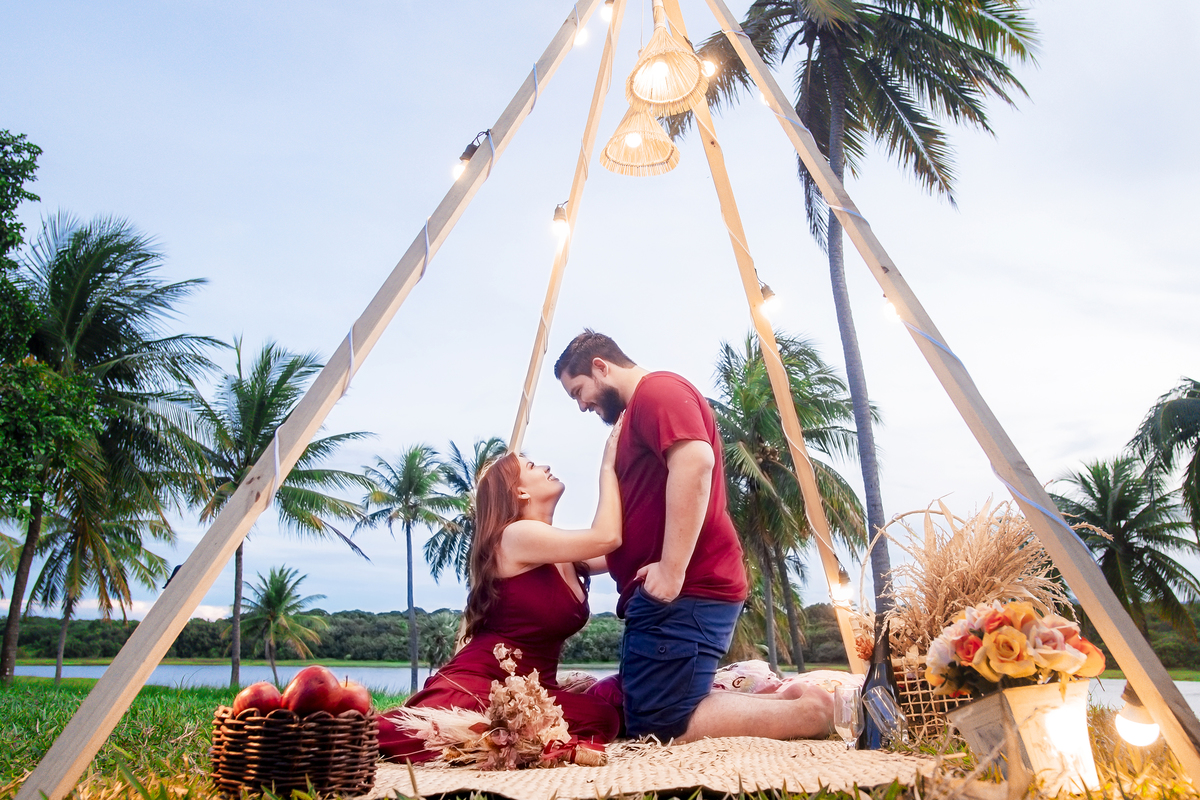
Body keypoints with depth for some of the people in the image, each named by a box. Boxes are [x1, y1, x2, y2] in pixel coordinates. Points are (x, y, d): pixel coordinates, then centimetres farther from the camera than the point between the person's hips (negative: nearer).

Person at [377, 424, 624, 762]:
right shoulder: (517, 535, -12)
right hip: (478, 683, -8)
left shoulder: (564, 551, 14)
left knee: (603, 716, -21)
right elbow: (606, 538, -20)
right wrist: (607, 466, -10)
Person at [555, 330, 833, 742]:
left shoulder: (657, 388, -5)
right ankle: (787, 697, 8)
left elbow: (695, 462, -25)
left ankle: (811, 712, -7)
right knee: (633, 709, 13)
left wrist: (671, 571, -27)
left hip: (681, 591, -11)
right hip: (674, 593, 11)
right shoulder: (642, 412, 27)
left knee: (658, 726, -11)